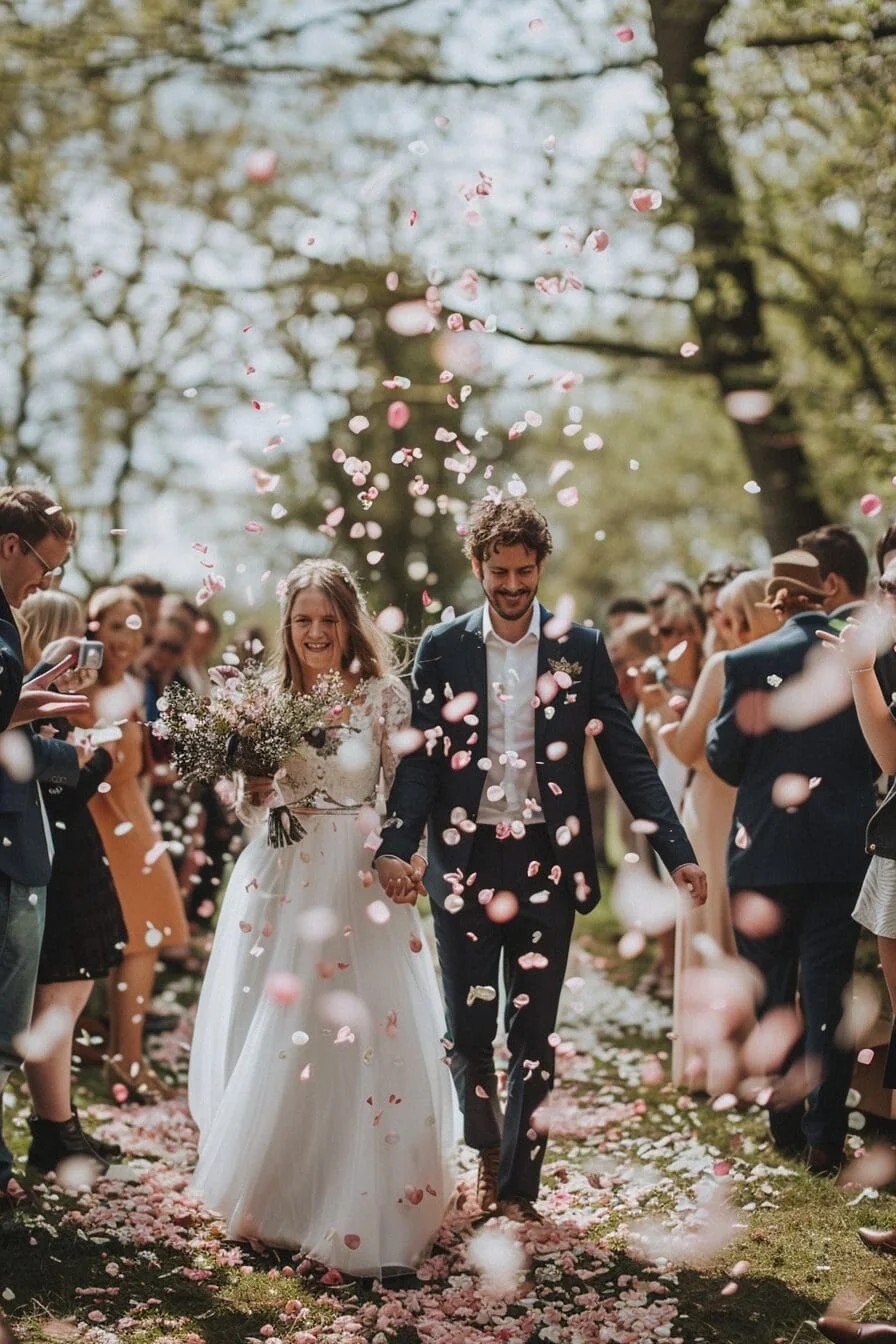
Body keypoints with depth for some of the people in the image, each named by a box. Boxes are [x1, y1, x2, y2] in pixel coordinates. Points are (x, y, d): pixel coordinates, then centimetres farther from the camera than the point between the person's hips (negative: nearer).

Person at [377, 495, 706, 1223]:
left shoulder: (581, 647, 1)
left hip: (547, 864, 0)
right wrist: (396, 847, -19)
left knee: (535, 1034, 5)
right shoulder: (442, 648, 1)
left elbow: (626, 755, 1)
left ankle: (519, 1185, 18)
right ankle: (488, 1152, 33)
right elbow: (421, 759, -3)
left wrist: (678, 851, -7)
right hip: (465, 862, 0)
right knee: (468, 1029, 6)